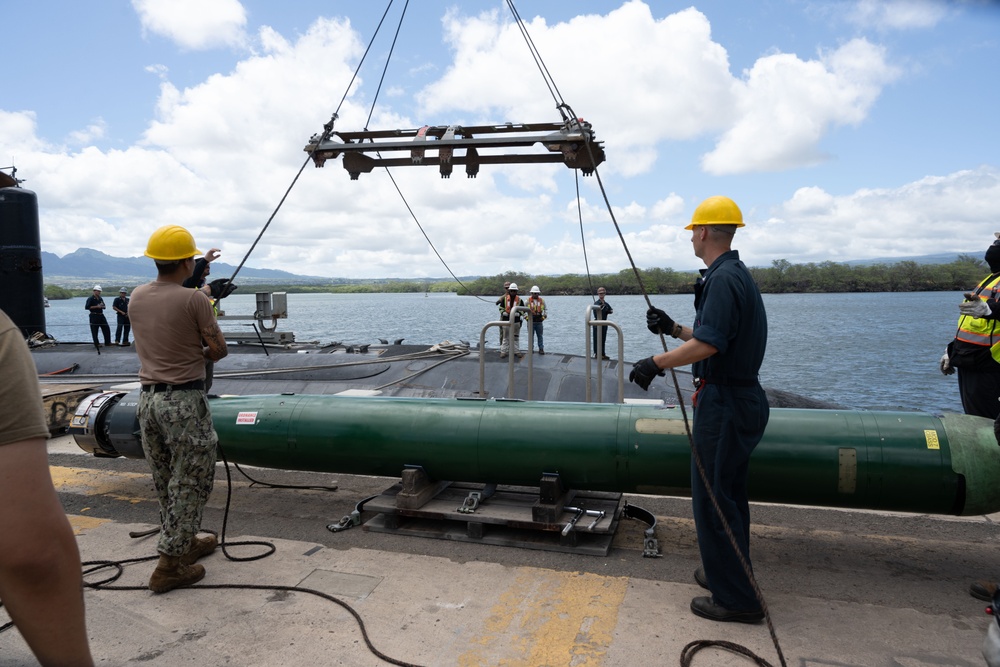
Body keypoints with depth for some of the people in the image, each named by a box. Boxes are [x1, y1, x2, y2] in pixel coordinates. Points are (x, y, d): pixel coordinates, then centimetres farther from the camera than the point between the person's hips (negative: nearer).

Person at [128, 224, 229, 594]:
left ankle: (184, 542, 34)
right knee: (190, 482, 3)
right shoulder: (194, 300, -15)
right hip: (183, 400, -7)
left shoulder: (137, 297, 5)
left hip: (148, 397, 7)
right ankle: (169, 565, 5)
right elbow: (219, 350, -10)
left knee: (166, 481, 18)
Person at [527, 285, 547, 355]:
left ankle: (541, 349, 9)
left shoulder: (542, 301, 9)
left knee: (540, 336, 4)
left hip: (539, 321, 2)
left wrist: (545, 315, -2)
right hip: (531, 321, -2)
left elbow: (545, 310, 17)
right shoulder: (528, 301, 2)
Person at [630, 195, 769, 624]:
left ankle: (735, 598, 9)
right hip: (742, 397, 11)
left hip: (724, 403, -11)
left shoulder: (724, 279, -19)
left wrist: (656, 363, -19)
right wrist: (673, 328, 20)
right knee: (728, 493, 20)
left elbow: (708, 344, -27)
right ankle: (728, 574, 34)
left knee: (713, 498, -2)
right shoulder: (737, 275, 14)